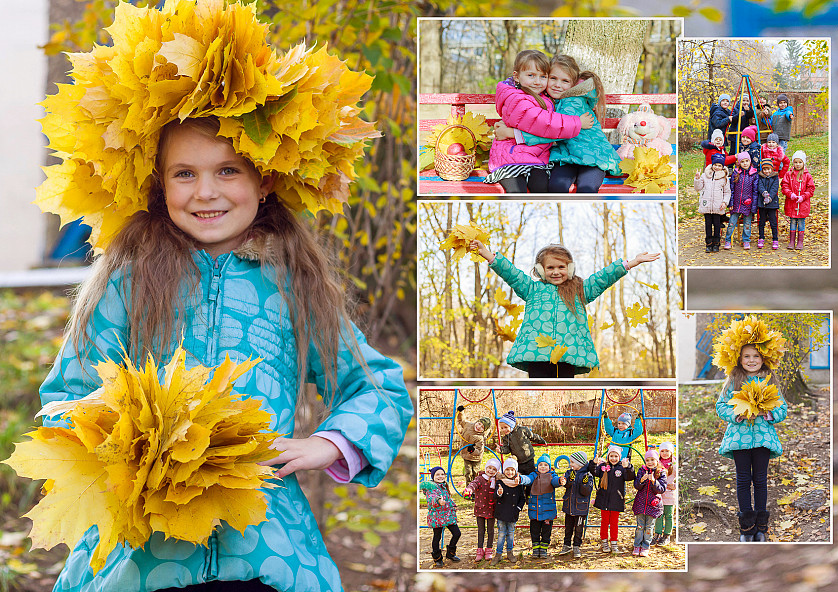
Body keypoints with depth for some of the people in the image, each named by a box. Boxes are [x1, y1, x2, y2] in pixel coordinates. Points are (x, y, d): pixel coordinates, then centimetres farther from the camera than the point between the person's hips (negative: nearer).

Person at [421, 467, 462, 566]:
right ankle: (437, 559, 17)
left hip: (449, 515, 7)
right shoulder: (430, 486, -10)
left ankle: (450, 554, 22)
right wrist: (438, 501, -48)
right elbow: (431, 499, -28)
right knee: (437, 537, 2)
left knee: (457, 533, 2)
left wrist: (453, 505, 17)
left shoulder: (444, 486, 16)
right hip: (436, 516, -7)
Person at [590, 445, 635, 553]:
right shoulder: (603, 466, 2)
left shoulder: (622, 468, -3)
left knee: (614, 523, 8)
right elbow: (594, 472, -5)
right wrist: (594, 463, -25)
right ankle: (604, 543, 19)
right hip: (604, 499, 1)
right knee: (604, 521, 9)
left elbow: (630, 477, -16)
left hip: (616, 501, -1)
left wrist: (628, 467, -35)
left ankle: (614, 544, 17)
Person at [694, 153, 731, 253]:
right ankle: (708, 244, 10)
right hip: (706, 205, 1)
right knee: (708, 224, 4)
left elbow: (727, 192, 9)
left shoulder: (724, 178, 5)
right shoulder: (705, 175, 8)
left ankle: (716, 244, 10)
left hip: (718, 207, -1)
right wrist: (697, 179, -6)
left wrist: (725, 202, -4)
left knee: (717, 224, 2)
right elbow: (698, 188, 10)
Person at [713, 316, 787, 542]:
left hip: (763, 436, 0)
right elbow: (721, 406, 3)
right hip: (739, 436, 0)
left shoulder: (770, 382, 7)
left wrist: (768, 413, -14)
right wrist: (736, 415, -14)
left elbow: (782, 409, 6)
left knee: (760, 480, 3)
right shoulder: (733, 382, 5)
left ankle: (761, 526, 10)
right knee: (743, 479, 2)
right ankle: (746, 526, 9)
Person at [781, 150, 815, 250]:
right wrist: (790, 194, -16)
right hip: (791, 203, 1)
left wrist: (803, 197, -12)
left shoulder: (807, 176, 0)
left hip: (803, 204, -1)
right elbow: (785, 186, 1)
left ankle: (800, 242, 12)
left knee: (801, 222, 4)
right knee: (792, 222, 7)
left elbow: (811, 189, 0)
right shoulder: (789, 174, 3)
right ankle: (792, 241, 15)